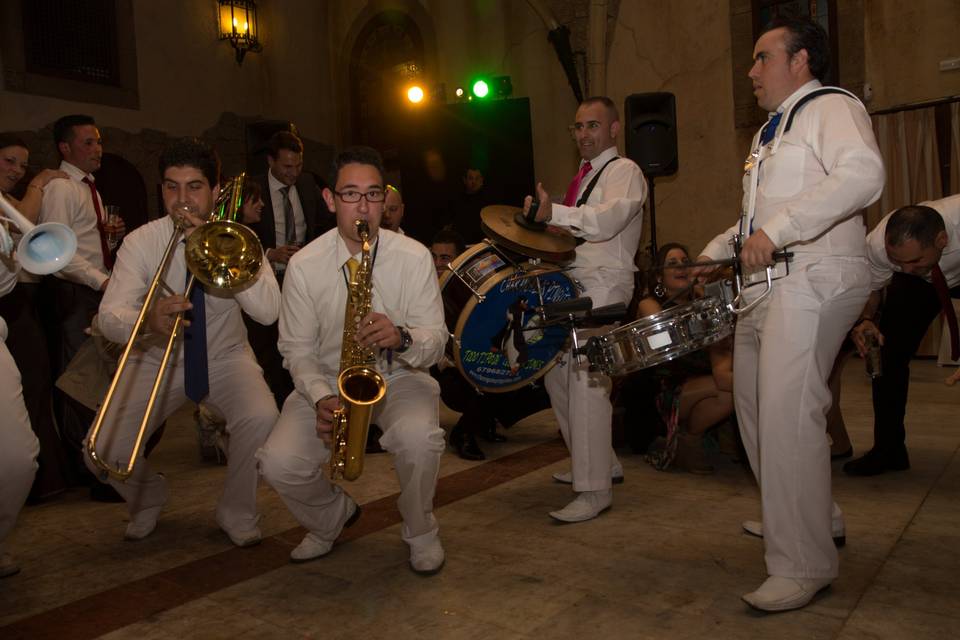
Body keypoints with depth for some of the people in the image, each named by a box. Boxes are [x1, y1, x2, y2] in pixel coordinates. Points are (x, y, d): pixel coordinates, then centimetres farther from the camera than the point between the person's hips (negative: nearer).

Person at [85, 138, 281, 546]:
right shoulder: (141, 242, -7)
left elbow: (268, 311, -22)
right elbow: (108, 317, -19)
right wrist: (148, 320, -42)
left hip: (225, 359, -1)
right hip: (156, 360, 1)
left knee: (261, 419, -30)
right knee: (103, 451, -17)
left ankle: (237, 513, -2)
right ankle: (149, 498, 19)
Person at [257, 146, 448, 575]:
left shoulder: (414, 256, -9)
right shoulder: (304, 264, -7)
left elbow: (436, 343, -8)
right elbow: (297, 349, -2)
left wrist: (402, 338, -32)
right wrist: (321, 398, -21)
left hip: (399, 376, -1)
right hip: (327, 381, 2)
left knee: (419, 437, -33)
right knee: (278, 464, -21)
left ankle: (420, 531, 1)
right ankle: (332, 519, 16)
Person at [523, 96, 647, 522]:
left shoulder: (624, 171, -4)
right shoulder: (584, 175, 23)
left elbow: (608, 219, -25)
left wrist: (554, 213, -37)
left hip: (603, 285, -9)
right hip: (573, 284, 10)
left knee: (586, 382, -16)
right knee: (556, 375, 12)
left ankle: (595, 491, -8)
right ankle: (601, 462, 27)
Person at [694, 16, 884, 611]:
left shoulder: (831, 107, -5)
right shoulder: (768, 133, 24)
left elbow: (864, 174, -25)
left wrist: (776, 229, -29)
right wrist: (715, 253, 17)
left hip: (813, 284, -10)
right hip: (765, 285, 10)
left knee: (787, 416, -16)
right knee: (754, 404, 16)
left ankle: (804, 566, -5)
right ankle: (815, 515, 34)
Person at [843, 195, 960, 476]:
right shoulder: (877, 243, -33)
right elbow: (872, 288, -13)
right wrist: (865, 320, -32)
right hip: (917, 284, 1)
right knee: (887, 352, -11)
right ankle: (888, 451, 2)